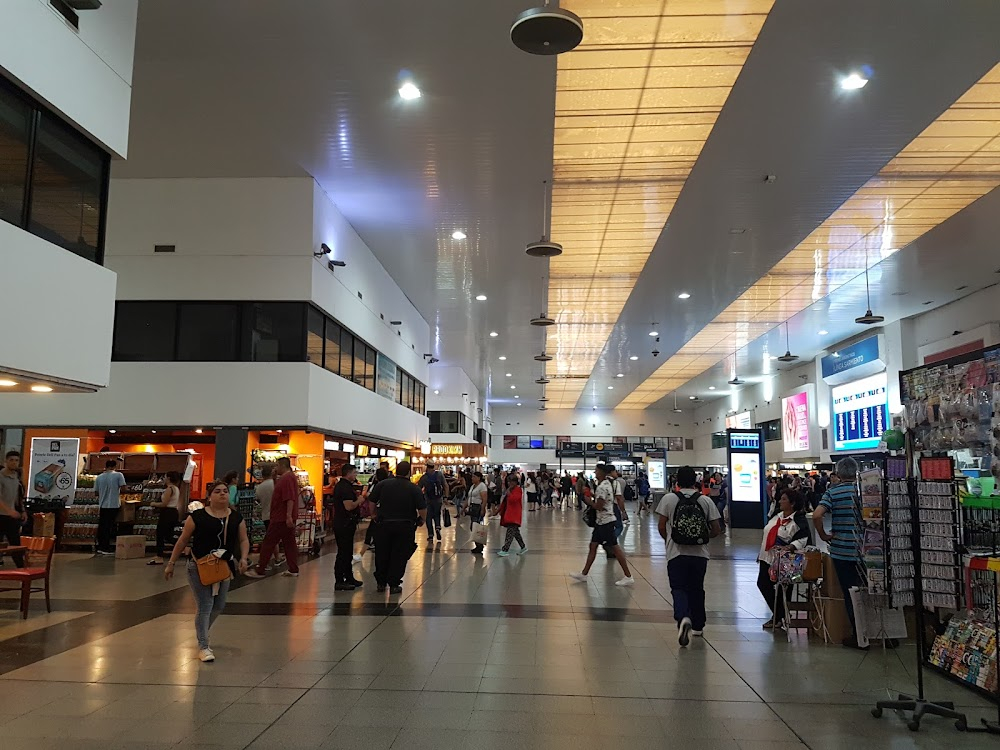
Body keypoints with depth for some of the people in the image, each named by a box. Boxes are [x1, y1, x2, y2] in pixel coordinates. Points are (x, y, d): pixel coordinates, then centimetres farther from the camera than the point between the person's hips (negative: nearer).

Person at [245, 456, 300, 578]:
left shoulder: (286, 478, -16)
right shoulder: (290, 477, 17)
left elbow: (290, 499, -24)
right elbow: (280, 494, 24)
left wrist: (288, 516, -28)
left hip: (281, 518, -10)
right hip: (287, 518, 10)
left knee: (268, 543, -3)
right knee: (289, 543, 9)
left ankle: (259, 570, 2)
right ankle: (293, 570, 10)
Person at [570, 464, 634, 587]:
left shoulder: (602, 487, -20)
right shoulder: (606, 484, 11)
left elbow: (598, 506, -22)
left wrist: (589, 501, -5)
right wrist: (593, 497, 10)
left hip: (605, 522, -10)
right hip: (601, 521, 10)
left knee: (614, 548, -5)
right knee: (593, 546, 13)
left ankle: (628, 577, 1)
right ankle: (584, 574, 20)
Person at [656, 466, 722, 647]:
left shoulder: (669, 499, -3)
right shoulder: (706, 501, 2)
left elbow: (661, 527, -4)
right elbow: (716, 530, 2)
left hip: (677, 552, -2)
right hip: (700, 553, 3)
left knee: (679, 589, 1)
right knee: (697, 589, 18)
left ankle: (683, 618, -26)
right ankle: (698, 626, 28)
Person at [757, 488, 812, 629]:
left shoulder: (799, 521, -12)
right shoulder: (777, 516, 12)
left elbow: (803, 540, -21)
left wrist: (789, 547, -36)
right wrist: (761, 554, 19)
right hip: (767, 557, 8)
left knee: (780, 590, -2)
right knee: (762, 584, 6)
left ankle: (779, 617, 17)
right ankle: (777, 615, 21)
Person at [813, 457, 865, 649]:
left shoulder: (832, 492, -7)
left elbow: (817, 516, -19)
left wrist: (823, 535, -4)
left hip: (841, 550, -2)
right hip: (864, 549, 2)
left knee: (849, 595, 7)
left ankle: (857, 636, 11)